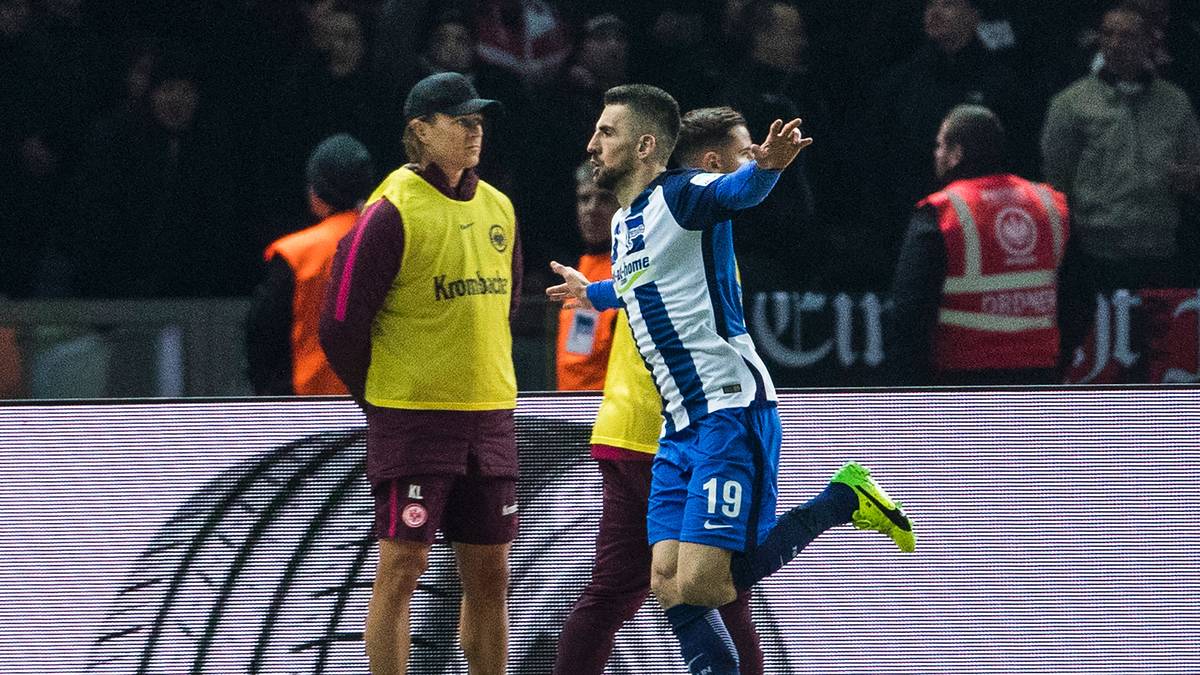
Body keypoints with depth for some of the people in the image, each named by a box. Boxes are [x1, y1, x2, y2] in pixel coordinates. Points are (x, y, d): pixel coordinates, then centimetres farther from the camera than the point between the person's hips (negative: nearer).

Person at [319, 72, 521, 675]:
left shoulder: (497, 209, 10)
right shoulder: (392, 212, -11)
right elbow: (340, 325, -9)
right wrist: (381, 398, 1)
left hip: (489, 417, 6)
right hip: (411, 420, -6)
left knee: (489, 574, 8)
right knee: (401, 568, -5)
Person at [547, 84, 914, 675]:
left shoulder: (682, 194, -9)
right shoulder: (623, 224, 18)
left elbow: (736, 190, -32)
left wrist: (765, 167, -55)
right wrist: (593, 293, 61)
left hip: (730, 411, -9)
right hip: (680, 427, 9)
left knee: (702, 583, -16)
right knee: (668, 583, 0)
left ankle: (845, 499, 0)